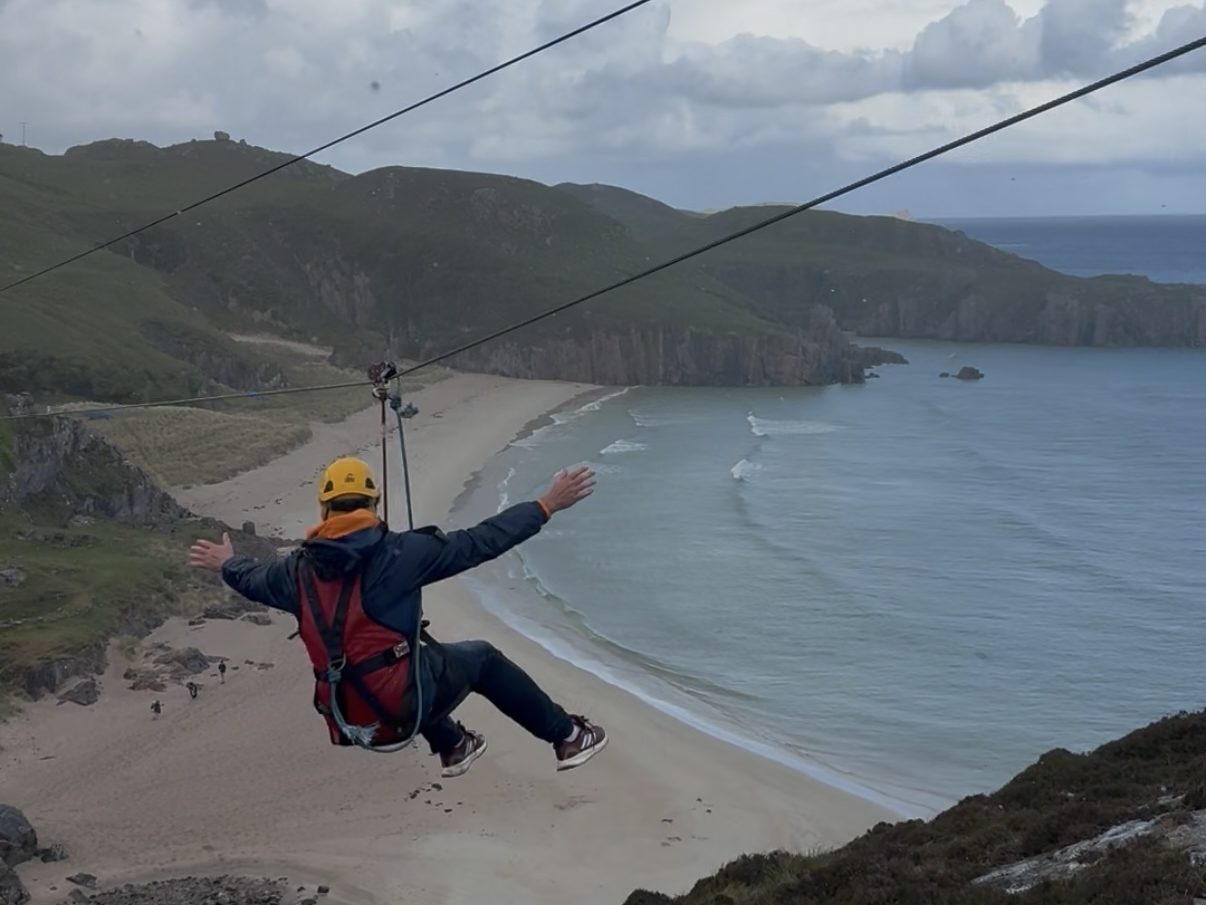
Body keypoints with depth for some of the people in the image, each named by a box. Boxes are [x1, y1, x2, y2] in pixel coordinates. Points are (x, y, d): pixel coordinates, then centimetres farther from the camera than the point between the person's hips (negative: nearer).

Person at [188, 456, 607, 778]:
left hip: (350, 717, 5)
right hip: (403, 707, -5)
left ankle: (452, 746, 50)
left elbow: (253, 579, 25)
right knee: (480, 657, 19)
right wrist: (548, 505, -8)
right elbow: (479, 542, -13)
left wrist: (225, 565, 49)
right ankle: (567, 737, 25)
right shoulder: (398, 552, -13)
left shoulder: (300, 570, 3)